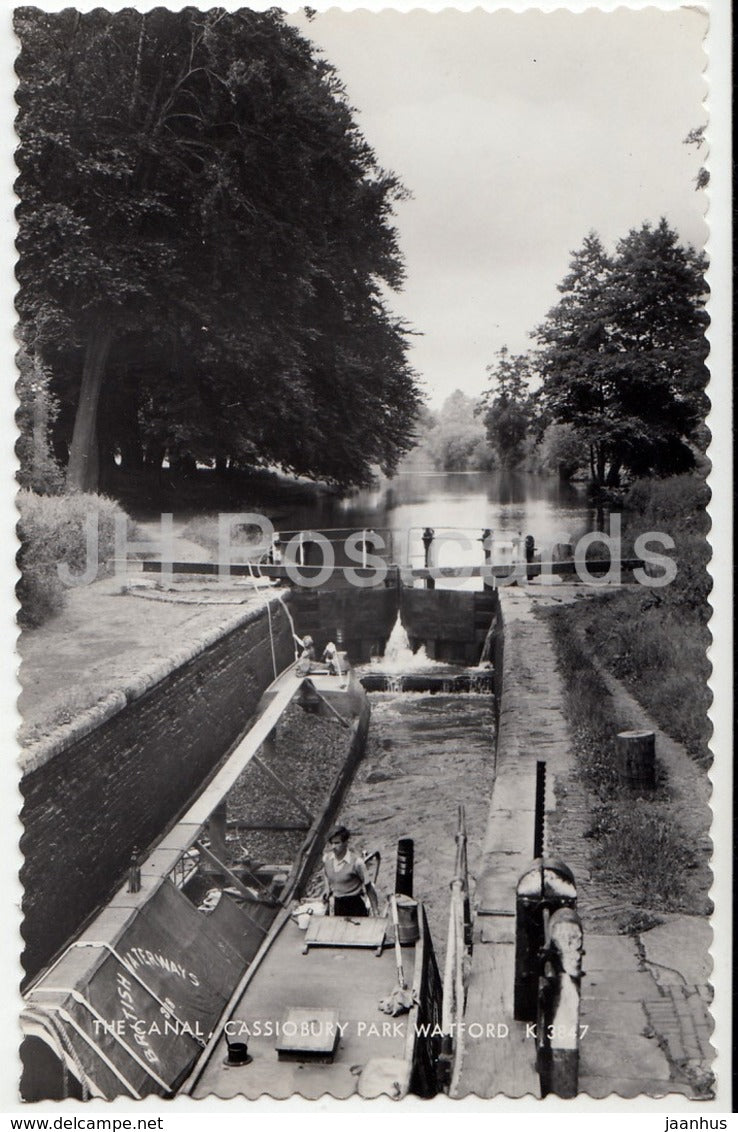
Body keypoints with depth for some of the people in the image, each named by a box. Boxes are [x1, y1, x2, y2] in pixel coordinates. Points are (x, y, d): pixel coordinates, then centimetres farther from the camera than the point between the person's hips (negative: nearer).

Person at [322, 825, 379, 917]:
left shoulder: (356, 861, -21)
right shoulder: (327, 857, -5)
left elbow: (368, 886, -13)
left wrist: (375, 909, -12)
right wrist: (328, 889, 2)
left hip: (355, 903, -5)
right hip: (338, 904, 5)